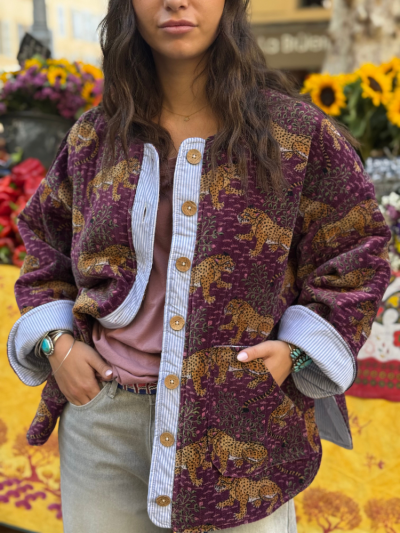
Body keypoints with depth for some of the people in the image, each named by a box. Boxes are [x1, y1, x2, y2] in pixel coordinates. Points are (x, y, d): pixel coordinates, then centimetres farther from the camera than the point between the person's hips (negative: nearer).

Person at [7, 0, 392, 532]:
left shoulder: (297, 134, -2)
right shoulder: (94, 139, 6)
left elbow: (357, 255, 4)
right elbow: (42, 240, 19)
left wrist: (299, 349, -9)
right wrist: (55, 341, 4)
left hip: (241, 425, -2)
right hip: (101, 418, 3)